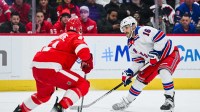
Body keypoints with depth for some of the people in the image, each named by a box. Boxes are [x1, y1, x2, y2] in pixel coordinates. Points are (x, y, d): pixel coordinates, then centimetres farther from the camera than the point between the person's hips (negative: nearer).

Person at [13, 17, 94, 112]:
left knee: (44, 94, 36)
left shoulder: (62, 36, 29)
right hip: (50, 68, -9)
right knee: (83, 85, -5)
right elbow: (83, 50, -16)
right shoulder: (77, 37, 4)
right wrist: (88, 62, 1)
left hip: (36, 67, 9)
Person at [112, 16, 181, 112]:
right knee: (141, 78, 7)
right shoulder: (131, 45, 6)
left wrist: (156, 53, -30)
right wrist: (129, 73, -1)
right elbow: (137, 62, 11)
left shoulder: (143, 31, -23)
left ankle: (170, 99, -29)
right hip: (156, 61, 9)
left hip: (170, 54, -9)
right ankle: (127, 101, 19)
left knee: (163, 71, -36)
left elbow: (161, 38, -32)